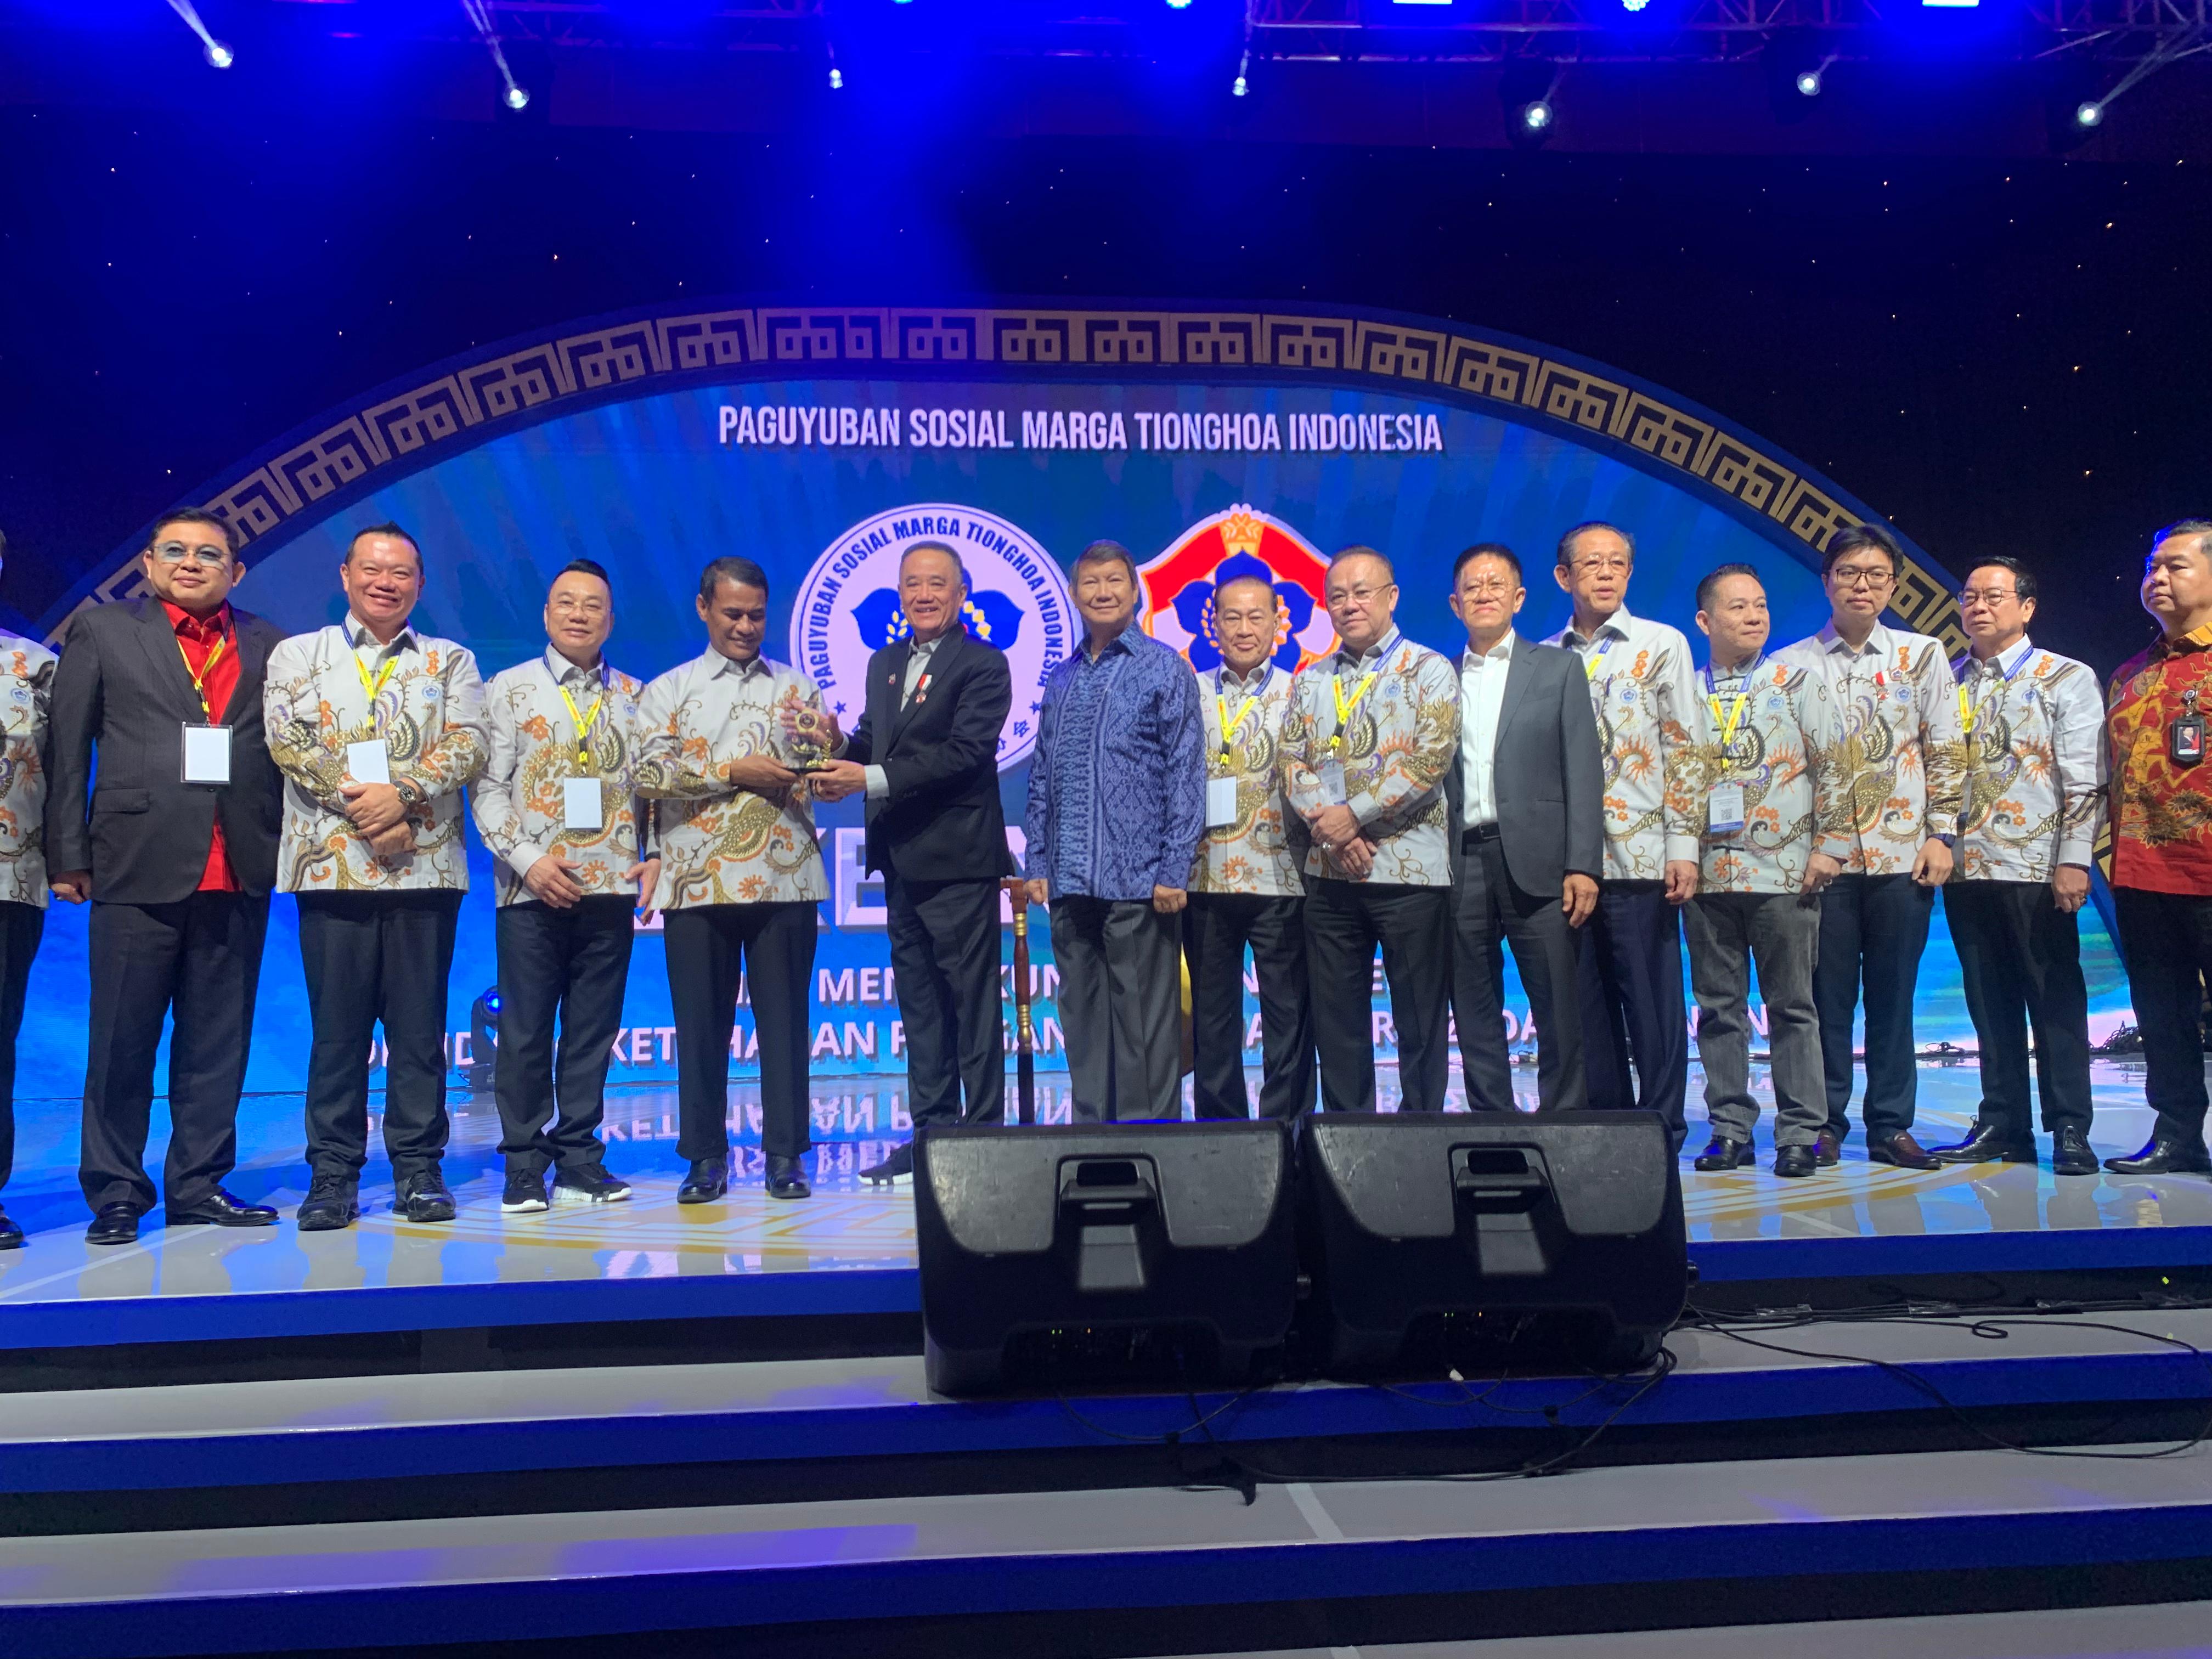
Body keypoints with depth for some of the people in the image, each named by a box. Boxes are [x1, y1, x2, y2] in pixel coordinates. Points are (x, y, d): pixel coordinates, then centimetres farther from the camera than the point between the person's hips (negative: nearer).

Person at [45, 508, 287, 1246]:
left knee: (218, 1040, 7)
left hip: (239, 872, 2)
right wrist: (69, 858, -3)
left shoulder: (266, 645, 12)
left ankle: (198, 1185, 17)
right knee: (123, 1039, 3)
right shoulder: (103, 630, 8)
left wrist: (285, 847, -3)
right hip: (139, 865, -2)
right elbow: (68, 751, 4)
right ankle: (115, 1194, 13)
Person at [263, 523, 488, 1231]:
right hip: (331, 863, 0)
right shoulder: (298, 655, 12)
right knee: (337, 1026, 2)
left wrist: (402, 793, -16)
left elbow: (469, 744, -1)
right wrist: (358, 803, -13)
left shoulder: (452, 661, 13)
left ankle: (419, 1169, 10)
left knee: (419, 1026, 3)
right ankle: (333, 1174, 10)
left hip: (426, 863, 0)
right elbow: (288, 741, -2)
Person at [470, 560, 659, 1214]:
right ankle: (525, 1168, 11)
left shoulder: (634, 696, 12)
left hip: (611, 889, 2)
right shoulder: (510, 688, 5)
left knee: (594, 1031, 6)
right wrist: (527, 858, -11)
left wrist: (655, 855, -3)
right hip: (534, 889, -2)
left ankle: (579, 1161, 15)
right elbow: (486, 788, -1)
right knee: (526, 1032, 2)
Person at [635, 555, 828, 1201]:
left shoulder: (797, 687, 14)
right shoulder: (668, 691, 10)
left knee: (784, 1019, 3)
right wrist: (734, 771, -11)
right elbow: (648, 773, -6)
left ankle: (785, 1154, 11)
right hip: (698, 882, 0)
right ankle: (705, 1156, 14)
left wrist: (830, 746, -15)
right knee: (701, 1022, 4)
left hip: (784, 879, 1)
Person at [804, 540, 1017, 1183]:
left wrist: (871, 778, -22)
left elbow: (964, 752, -18)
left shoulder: (983, 665, -7)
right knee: (918, 1003, 12)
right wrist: (841, 747, -9)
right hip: (902, 861, 8)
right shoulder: (884, 665, 17)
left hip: (957, 859, -8)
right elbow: (872, 745, 14)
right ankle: (931, 1132, 21)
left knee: (972, 1003, -2)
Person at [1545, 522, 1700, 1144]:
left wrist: (1684, 845, -8)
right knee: (1587, 1004, 6)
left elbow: (1683, 751, 0)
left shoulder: (1662, 645, 5)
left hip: (1639, 856, -3)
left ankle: (1660, 1129, 8)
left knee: (1652, 1000, -1)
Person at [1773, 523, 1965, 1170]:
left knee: (1893, 995, 5)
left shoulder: (1922, 655, 8)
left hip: (1903, 852, 1)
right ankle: (1824, 1124, 12)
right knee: (1827, 996, 2)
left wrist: (1941, 834, 0)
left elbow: (1946, 751, 7)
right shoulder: (1790, 665, 6)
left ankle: (1891, 1125, 15)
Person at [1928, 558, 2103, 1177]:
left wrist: (2074, 859, -13)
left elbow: (2085, 779, -5)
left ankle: (2070, 1130, 7)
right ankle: (2003, 1126, 15)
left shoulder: (2067, 679, 2)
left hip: (2035, 869, -4)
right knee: (1990, 1003, 8)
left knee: (2055, 999, 0)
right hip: (1966, 868, 4)